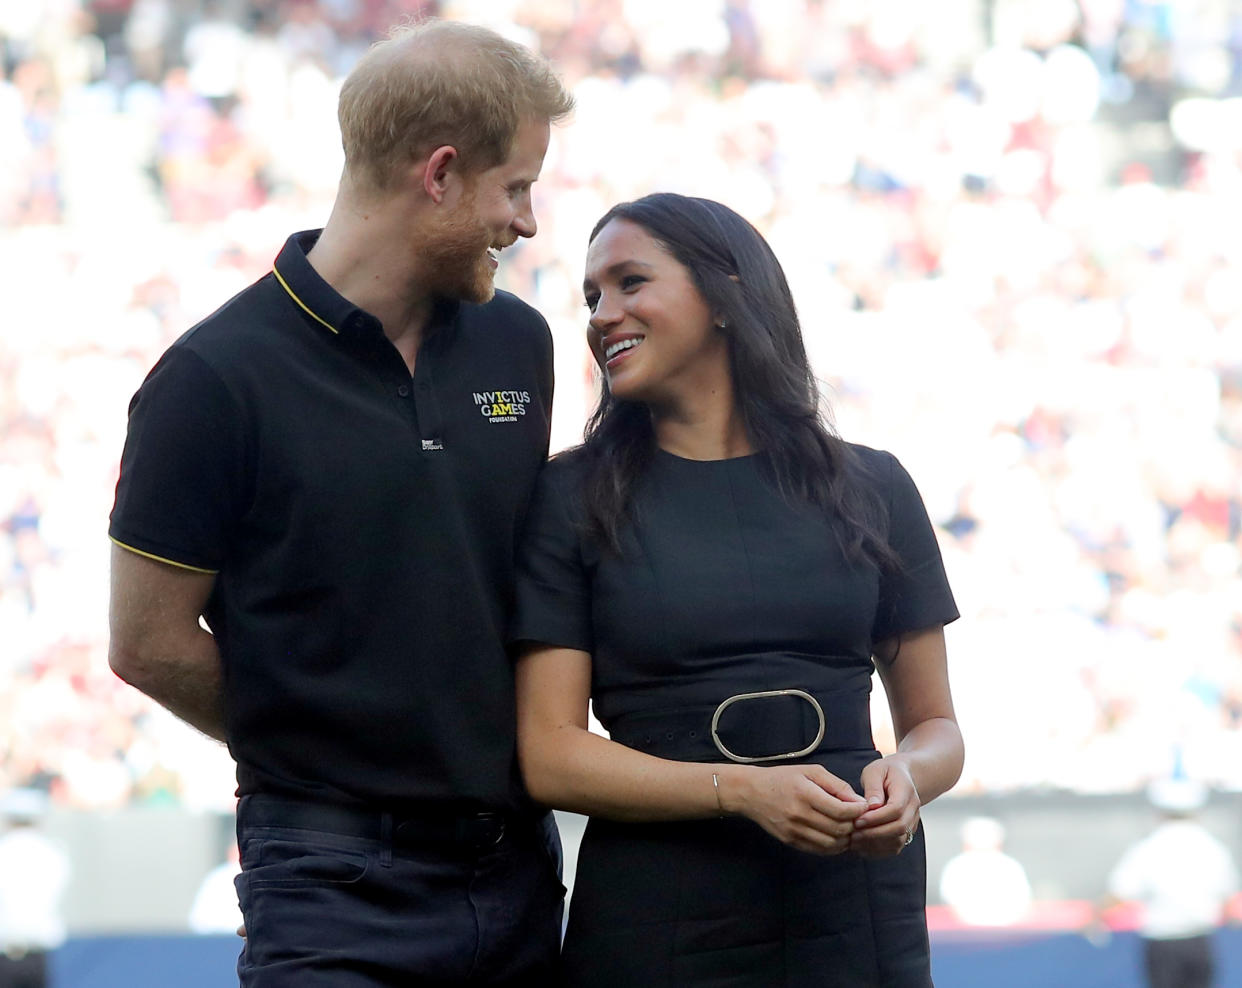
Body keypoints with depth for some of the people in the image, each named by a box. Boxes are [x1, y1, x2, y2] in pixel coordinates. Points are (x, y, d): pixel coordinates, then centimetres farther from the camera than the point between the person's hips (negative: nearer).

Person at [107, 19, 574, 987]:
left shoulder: (518, 343, 8)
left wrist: (508, 749, 6)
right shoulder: (218, 378, -10)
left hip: (517, 862, 6)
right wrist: (328, 750, 4)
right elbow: (151, 644, -6)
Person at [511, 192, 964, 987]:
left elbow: (935, 724, 12)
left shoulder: (872, 489, 6)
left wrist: (905, 777, -11)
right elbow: (550, 755, -5)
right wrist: (742, 789, -18)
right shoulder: (572, 499, 1)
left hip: (858, 918, 2)